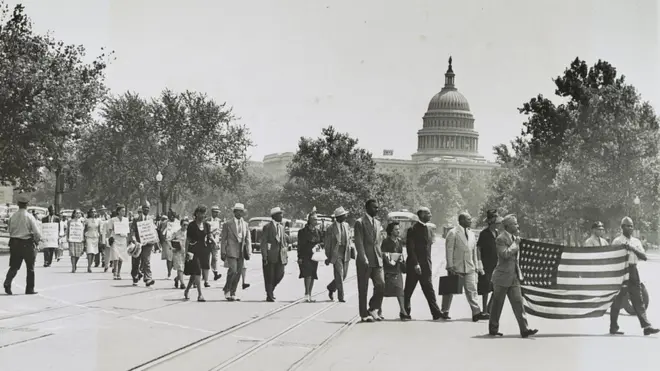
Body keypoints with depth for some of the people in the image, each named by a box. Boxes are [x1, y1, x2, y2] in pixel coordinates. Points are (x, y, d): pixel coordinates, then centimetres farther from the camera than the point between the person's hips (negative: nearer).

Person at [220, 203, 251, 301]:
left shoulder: (245, 224, 13)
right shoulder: (227, 224, 0)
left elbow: (248, 239, 12)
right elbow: (223, 239, 0)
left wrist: (248, 252, 2)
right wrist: (222, 253, -5)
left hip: (241, 252, 5)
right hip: (231, 251, -5)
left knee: (238, 273, 5)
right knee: (233, 271, -16)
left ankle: (233, 293, 14)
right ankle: (227, 290, 3)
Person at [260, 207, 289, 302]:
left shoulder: (281, 227, 14)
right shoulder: (267, 227, -5)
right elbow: (263, 243, -8)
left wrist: (286, 255, 12)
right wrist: (264, 256, -14)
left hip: (280, 255, 5)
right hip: (270, 255, -5)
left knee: (280, 274, 1)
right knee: (269, 277, 1)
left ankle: (270, 289, 25)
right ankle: (269, 296, 11)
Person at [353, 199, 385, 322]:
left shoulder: (377, 223, 16)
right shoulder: (360, 223, -6)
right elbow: (359, 243, -12)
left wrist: (381, 256, 13)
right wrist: (364, 259, -19)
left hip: (377, 261, 6)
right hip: (364, 261, -6)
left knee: (381, 285, -3)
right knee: (363, 289, 2)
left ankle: (373, 309, 13)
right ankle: (364, 314, 11)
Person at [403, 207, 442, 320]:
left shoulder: (429, 230, 14)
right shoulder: (413, 229, -9)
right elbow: (410, 248, -13)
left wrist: (429, 264, 12)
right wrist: (415, 264, -19)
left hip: (426, 266, 6)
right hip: (414, 266, -6)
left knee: (429, 290, 3)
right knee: (408, 290, 3)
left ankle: (436, 313, 0)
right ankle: (405, 312, 13)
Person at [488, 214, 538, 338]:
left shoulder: (513, 237, 12)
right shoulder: (501, 238, -14)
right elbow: (505, 254, -28)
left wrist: (518, 274, 21)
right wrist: (515, 243, -17)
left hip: (514, 277, 7)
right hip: (502, 277, -7)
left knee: (518, 302, 0)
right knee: (497, 304, 4)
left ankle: (524, 329, -3)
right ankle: (493, 329, 17)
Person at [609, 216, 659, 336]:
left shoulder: (636, 241, 13)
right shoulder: (617, 241, -3)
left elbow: (644, 257, 3)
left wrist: (633, 249, -11)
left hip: (633, 271, 5)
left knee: (638, 300, 3)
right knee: (618, 300, -1)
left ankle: (646, 327, 0)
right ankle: (613, 327, 7)